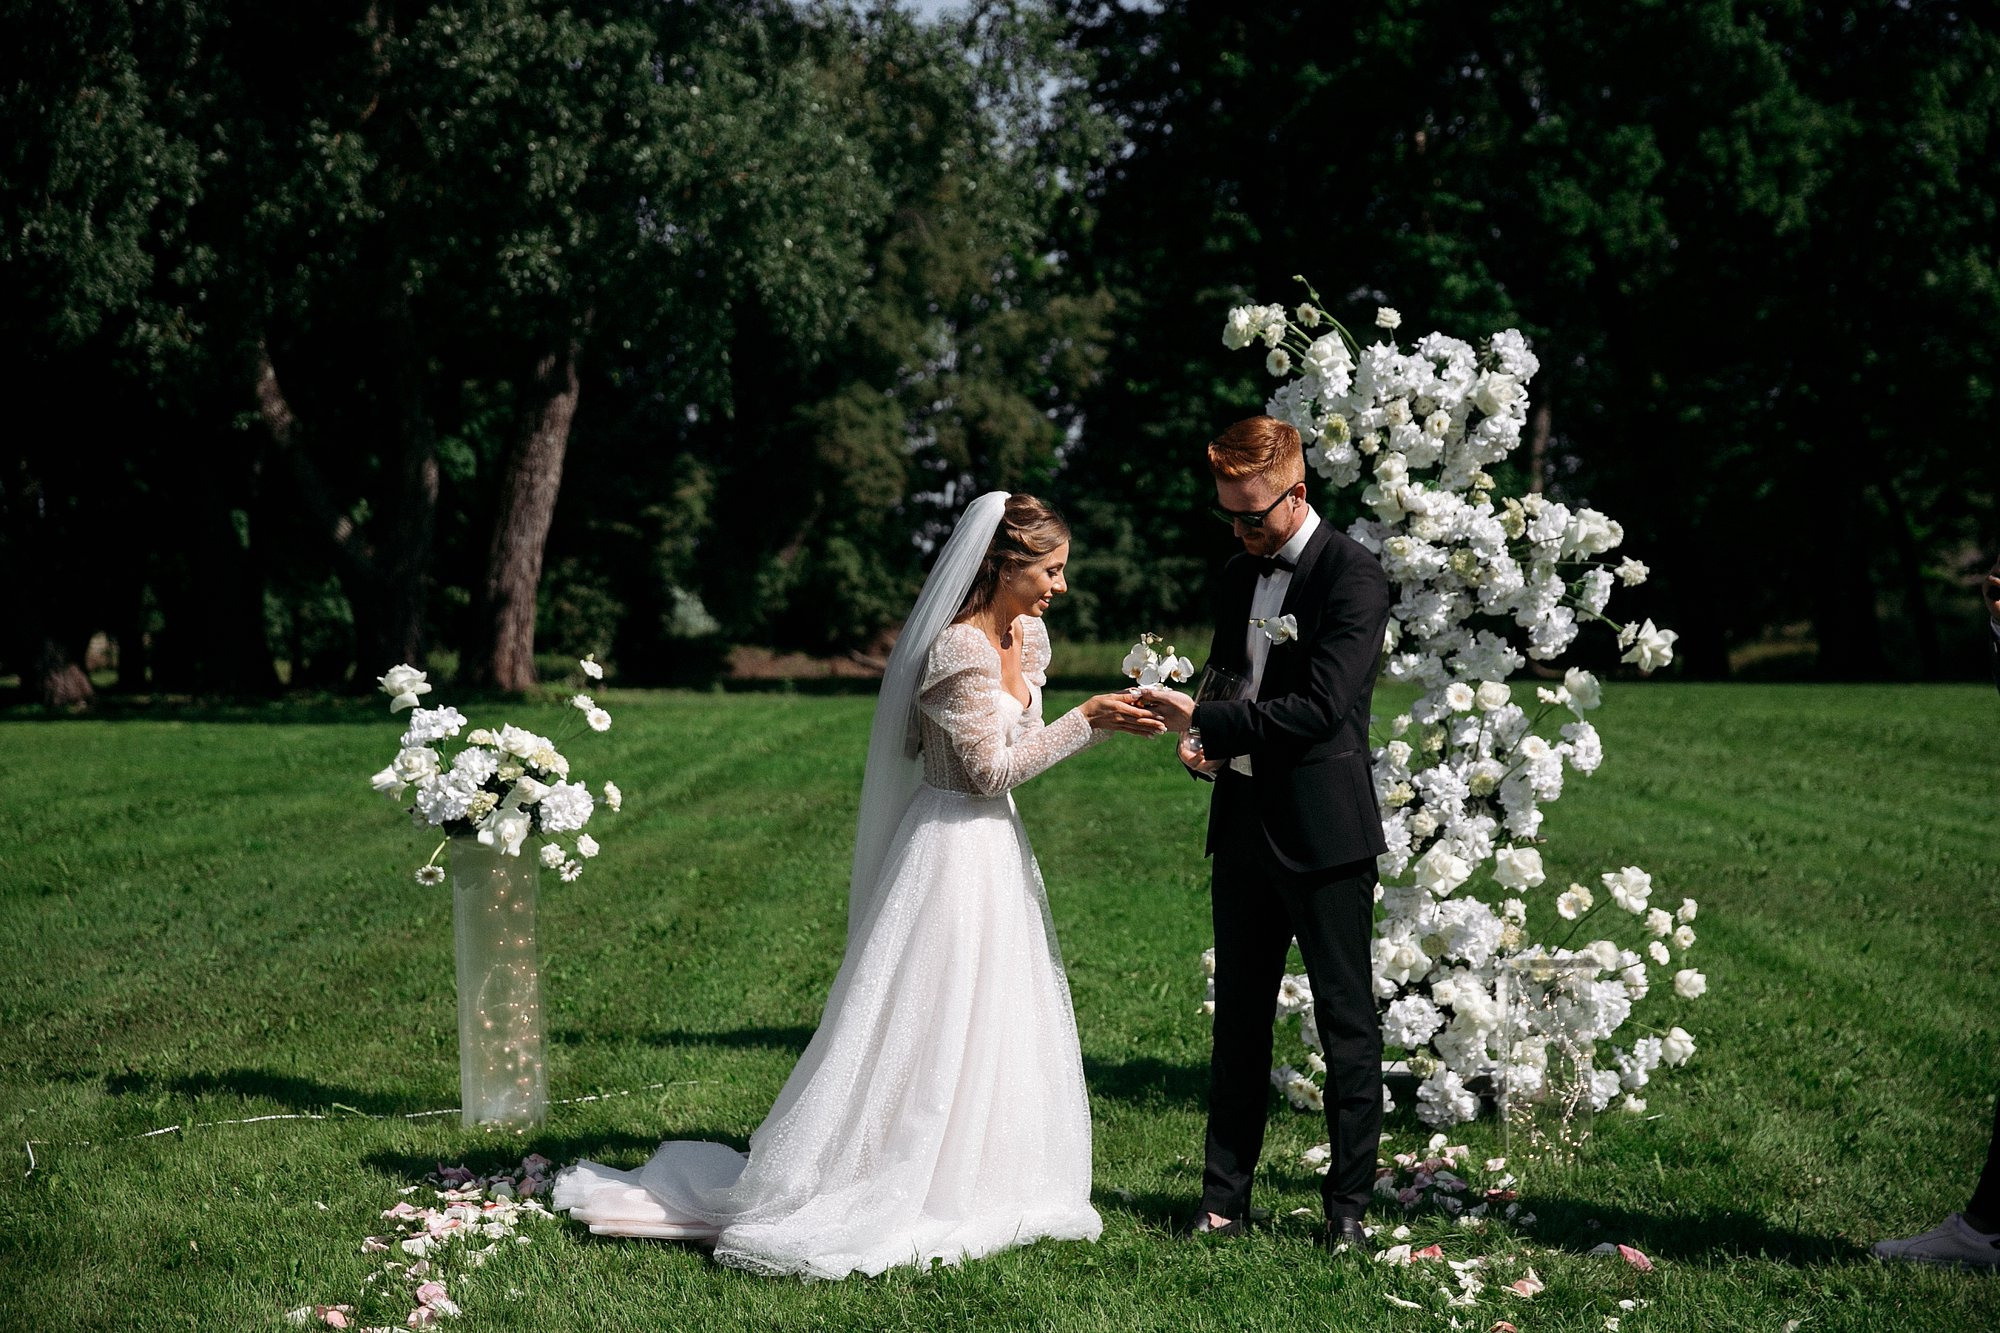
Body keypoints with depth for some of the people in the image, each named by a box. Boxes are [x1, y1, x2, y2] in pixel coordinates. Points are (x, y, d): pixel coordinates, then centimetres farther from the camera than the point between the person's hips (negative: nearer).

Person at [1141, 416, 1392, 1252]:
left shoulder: (1352, 575, -11)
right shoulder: (1237, 575, 13)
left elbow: (1322, 707, -21)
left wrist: (1205, 721, -19)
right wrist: (1207, 746, 2)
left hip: (1323, 830, -7)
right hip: (1244, 823, 7)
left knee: (1346, 1020, 1)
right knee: (1238, 1017, 10)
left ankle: (1348, 1205, 9)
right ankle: (1224, 1197, 17)